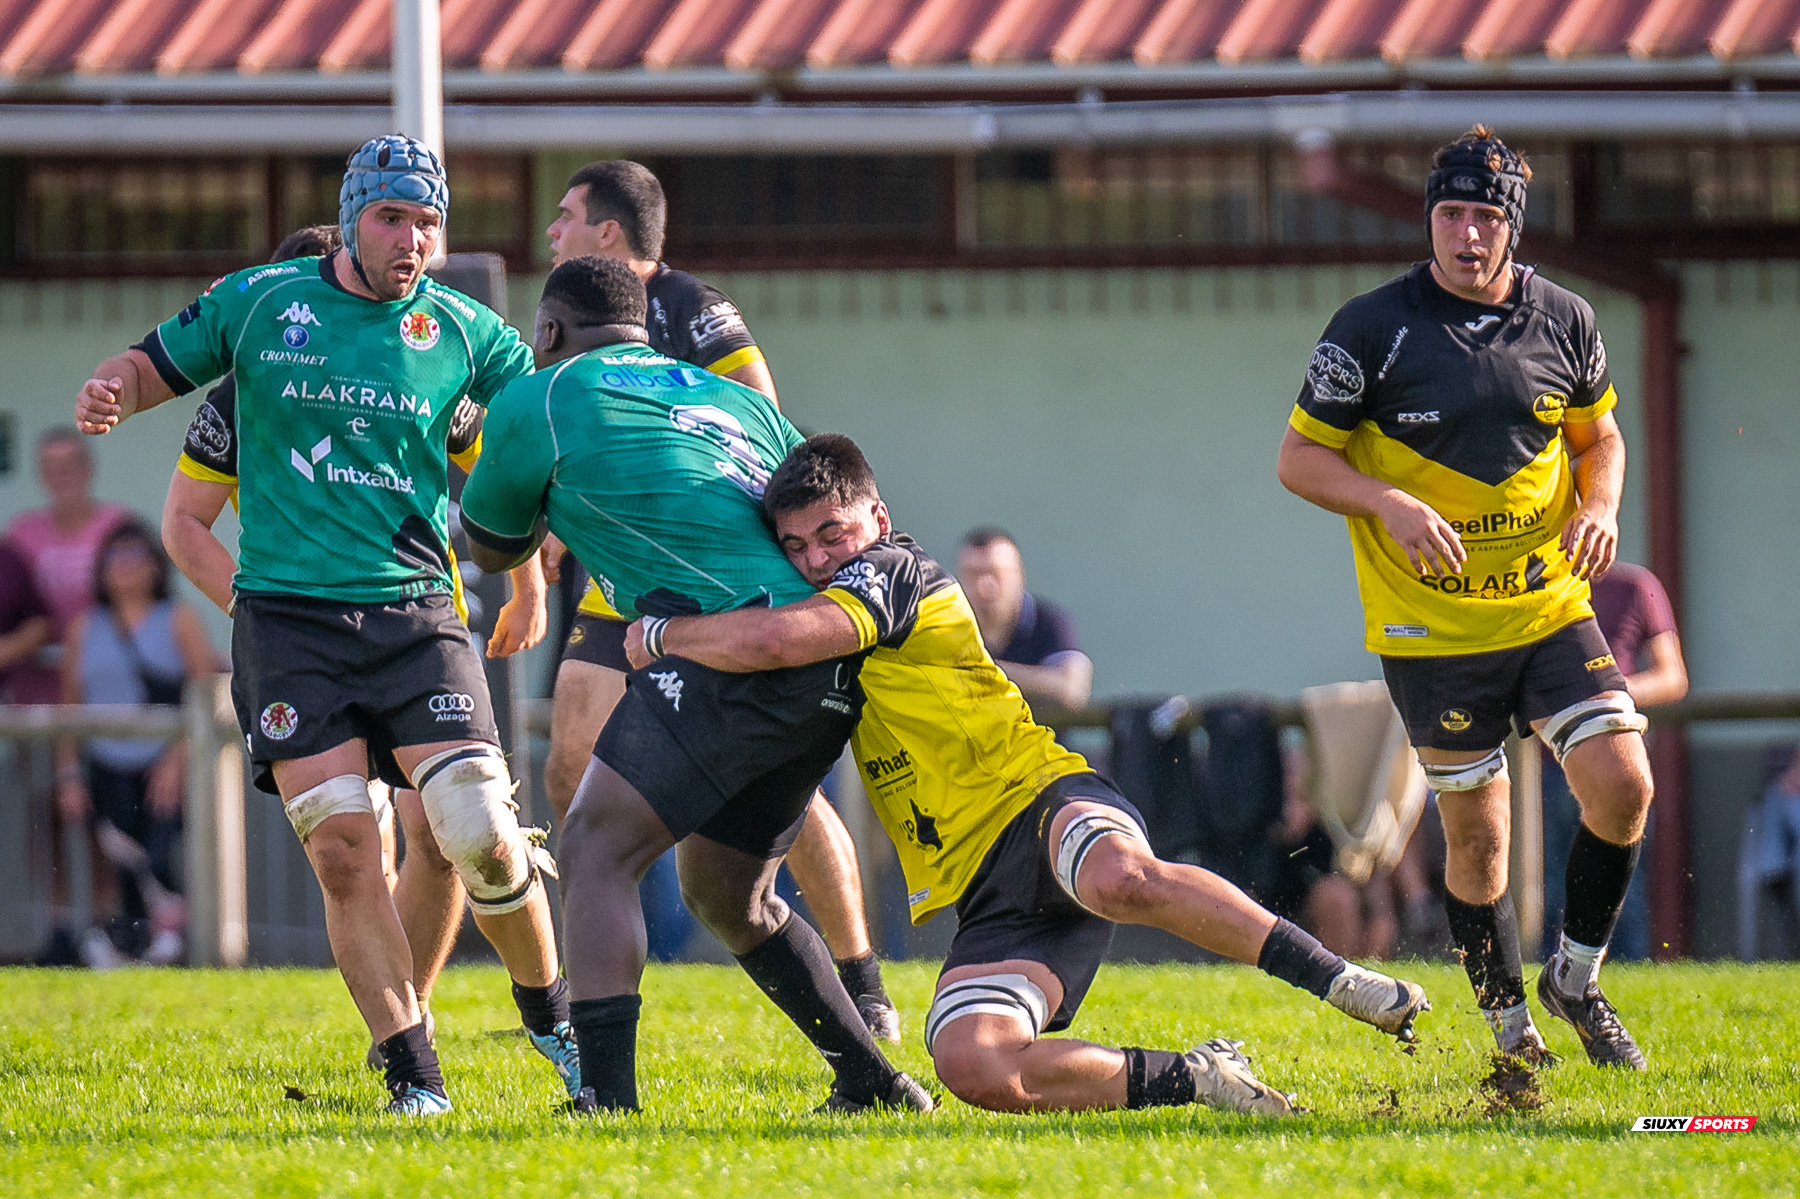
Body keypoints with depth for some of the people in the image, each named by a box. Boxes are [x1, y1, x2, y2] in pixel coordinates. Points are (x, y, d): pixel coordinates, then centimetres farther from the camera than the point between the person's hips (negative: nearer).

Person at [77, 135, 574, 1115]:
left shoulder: (463, 332, 5)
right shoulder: (257, 302, 5)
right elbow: (153, 364, 16)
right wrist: (108, 393, -6)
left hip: (413, 617, 0)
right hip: (286, 621, 0)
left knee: (483, 837, -10)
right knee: (343, 851, -10)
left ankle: (551, 1018, 16)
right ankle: (412, 1074, -1)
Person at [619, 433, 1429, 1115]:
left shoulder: (891, 570, -5)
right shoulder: (841, 614, 23)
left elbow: (775, 639, -20)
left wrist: (660, 636, -4)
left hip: (1038, 806, -7)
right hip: (985, 898, 7)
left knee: (1122, 880, -45)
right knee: (970, 1065, -24)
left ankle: (1334, 978, -32)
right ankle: (1193, 1080, -10)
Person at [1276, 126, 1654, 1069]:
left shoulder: (1564, 320, 2)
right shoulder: (1373, 328, -8)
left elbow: (1599, 434, 18)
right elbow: (1299, 458, -4)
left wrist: (1600, 505, -4)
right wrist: (1391, 504, -20)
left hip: (1550, 606, 3)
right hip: (1432, 628, -3)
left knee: (1623, 786, -11)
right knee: (1477, 836, 2)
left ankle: (1575, 977, 10)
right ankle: (1508, 1019, 20)